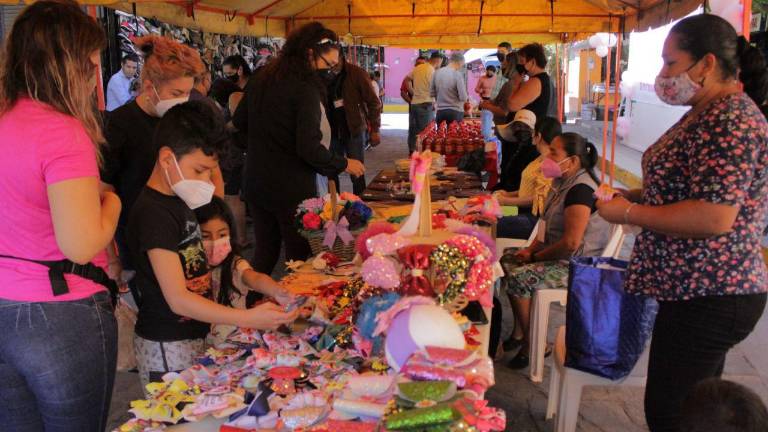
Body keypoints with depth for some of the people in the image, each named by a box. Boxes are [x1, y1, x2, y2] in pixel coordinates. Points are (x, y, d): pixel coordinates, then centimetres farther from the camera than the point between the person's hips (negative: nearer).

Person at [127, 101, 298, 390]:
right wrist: (249, 319, -31)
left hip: (194, 336, 9)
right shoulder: (153, 214, -21)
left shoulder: (179, 201, 9)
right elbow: (178, 299, -24)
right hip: (166, 348, -9)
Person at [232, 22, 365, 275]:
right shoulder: (305, 89, -17)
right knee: (300, 259, 6)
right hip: (292, 189, -7)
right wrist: (344, 164, -9)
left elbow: (239, 122, 17)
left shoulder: (261, 79, 6)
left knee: (264, 254, 18)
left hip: (256, 184, 7)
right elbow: (309, 148, -22)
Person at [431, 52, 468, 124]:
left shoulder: (437, 72, 1)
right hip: (455, 112, -5)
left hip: (440, 111, 5)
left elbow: (431, 93, 8)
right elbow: (463, 97, -15)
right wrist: (466, 97, 6)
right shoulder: (458, 74, -14)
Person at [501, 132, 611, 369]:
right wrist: (530, 249, 4)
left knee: (518, 279, -24)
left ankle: (532, 345, -4)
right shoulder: (563, 182, 9)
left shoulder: (581, 189, -23)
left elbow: (571, 243, -29)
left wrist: (536, 256, -15)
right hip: (558, 255, 11)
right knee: (508, 259, 10)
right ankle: (521, 332, 16)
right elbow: (549, 226, 19)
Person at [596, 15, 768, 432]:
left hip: (708, 298, -10)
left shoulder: (731, 122, -20)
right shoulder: (709, 113, 13)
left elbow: (714, 217, -29)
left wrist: (628, 213, -19)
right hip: (700, 289, 10)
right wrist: (636, 195, 8)